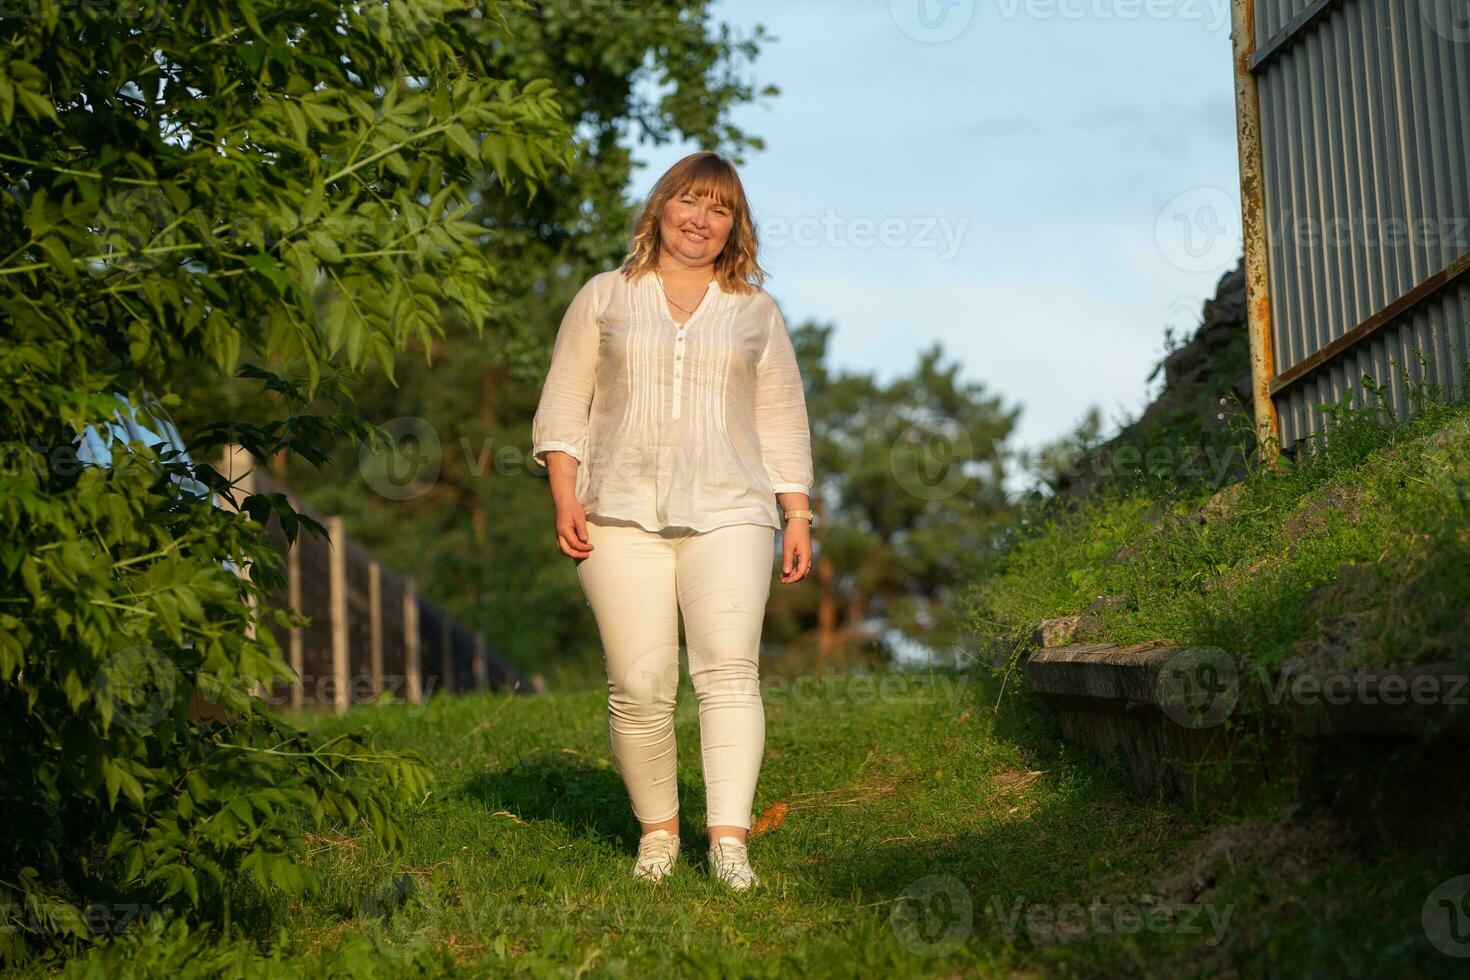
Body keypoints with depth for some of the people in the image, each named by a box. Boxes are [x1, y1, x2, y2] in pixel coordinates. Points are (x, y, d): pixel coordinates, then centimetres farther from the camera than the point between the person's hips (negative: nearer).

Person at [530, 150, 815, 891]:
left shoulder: (755, 313, 17)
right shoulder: (605, 298, 14)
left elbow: (782, 423, 18)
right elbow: (563, 406, 11)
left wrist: (797, 516, 8)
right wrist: (564, 497, -1)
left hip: (727, 513, 0)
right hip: (622, 516, 0)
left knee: (729, 666, -17)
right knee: (640, 685, -8)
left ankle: (729, 837, -21)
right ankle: (657, 829, 9)